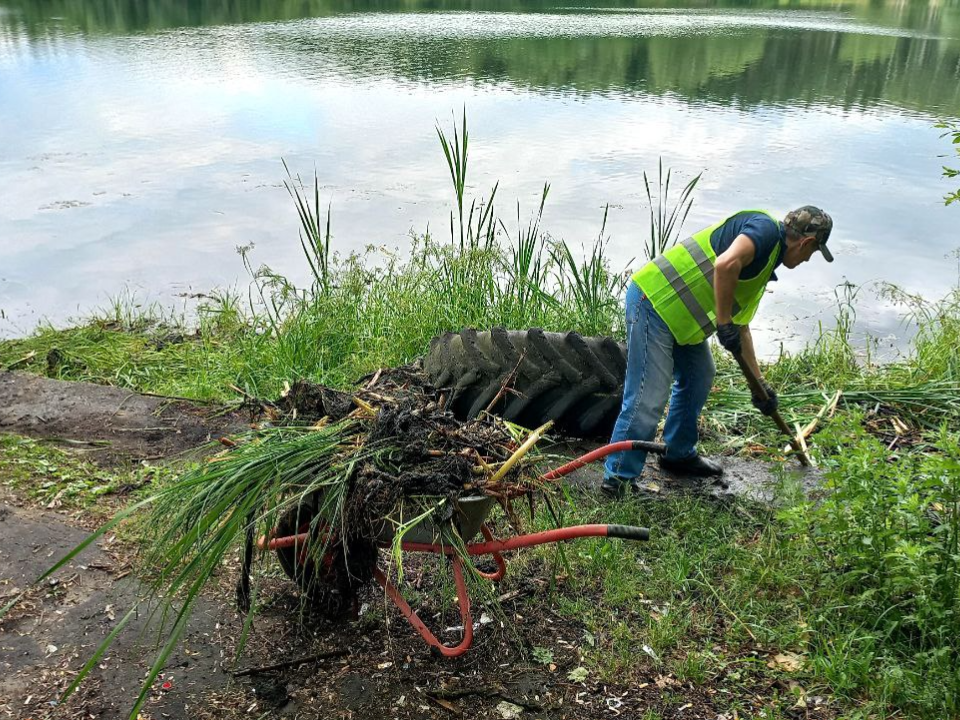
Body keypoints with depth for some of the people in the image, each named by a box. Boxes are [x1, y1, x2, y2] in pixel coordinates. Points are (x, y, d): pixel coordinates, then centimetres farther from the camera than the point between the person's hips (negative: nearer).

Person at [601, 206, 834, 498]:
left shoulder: (764, 264, 21)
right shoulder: (765, 228, -9)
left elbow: (741, 328, 27)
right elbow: (726, 264, -31)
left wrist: (759, 383, 28)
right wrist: (724, 323, -21)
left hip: (678, 313, 11)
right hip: (653, 302, -11)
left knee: (699, 376, 21)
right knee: (648, 398, -9)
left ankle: (679, 454, 36)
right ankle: (619, 478, 3)